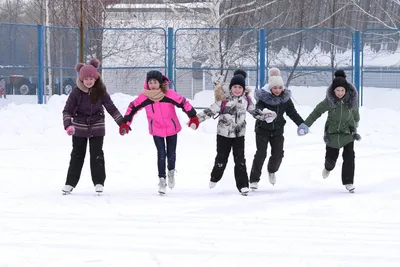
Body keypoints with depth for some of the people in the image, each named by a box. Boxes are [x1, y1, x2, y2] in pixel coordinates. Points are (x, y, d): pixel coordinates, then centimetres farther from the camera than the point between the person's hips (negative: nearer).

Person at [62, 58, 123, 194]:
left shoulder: (100, 91, -9)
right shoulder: (76, 92, -13)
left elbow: (111, 108, -2)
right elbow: (67, 110, -10)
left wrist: (122, 123, -5)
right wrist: (68, 125, -26)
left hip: (97, 128, 0)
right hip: (79, 128, 0)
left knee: (97, 154, 0)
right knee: (77, 155, 6)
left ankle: (99, 182, 8)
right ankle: (70, 183, 12)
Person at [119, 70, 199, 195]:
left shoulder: (169, 94, -21)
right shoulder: (144, 97, -16)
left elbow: (184, 103, -16)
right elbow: (133, 107, -5)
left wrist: (193, 118, -16)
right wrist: (125, 124, -5)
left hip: (172, 128, 0)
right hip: (156, 130, 0)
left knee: (171, 154, 9)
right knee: (161, 154, -7)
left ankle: (171, 172, 38)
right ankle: (162, 179, 6)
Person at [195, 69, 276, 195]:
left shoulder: (246, 98, -1)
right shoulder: (224, 98, -15)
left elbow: (254, 111, 15)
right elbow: (212, 110, -13)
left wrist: (266, 115, 15)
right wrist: (197, 118, -20)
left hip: (239, 134, 2)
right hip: (224, 134, -2)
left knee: (240, 159, -2)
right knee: (222, 158, 7)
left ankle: (242, 185, 0)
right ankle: (215, 178, 33)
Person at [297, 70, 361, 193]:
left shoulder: (352, 98, -14)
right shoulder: (329, 101, -19)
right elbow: (317, 111, -7)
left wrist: (356, 122, 25)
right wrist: (306, 124, -8)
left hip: (348, 131, 0)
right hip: (333, 131, 0)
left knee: (349, 156, -11)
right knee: (331, 156, 8)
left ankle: (348, 182, -2)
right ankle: (328, 168, 45)